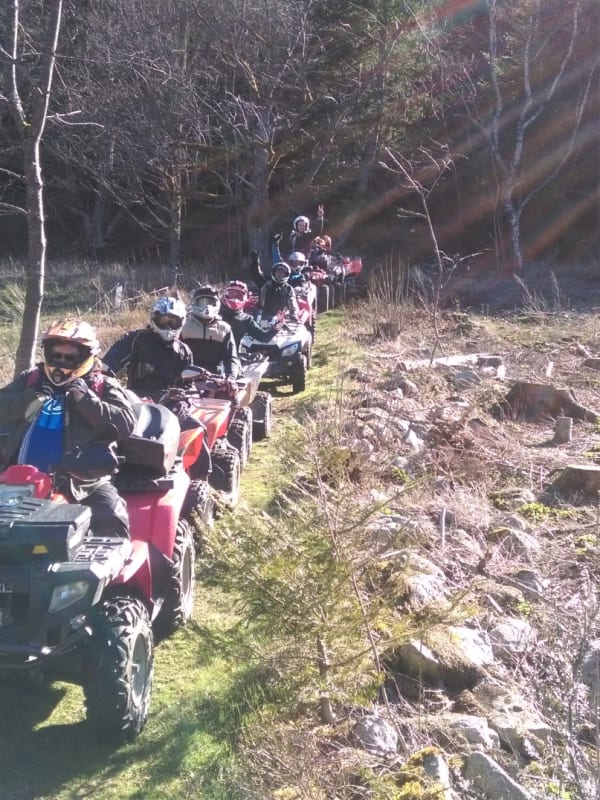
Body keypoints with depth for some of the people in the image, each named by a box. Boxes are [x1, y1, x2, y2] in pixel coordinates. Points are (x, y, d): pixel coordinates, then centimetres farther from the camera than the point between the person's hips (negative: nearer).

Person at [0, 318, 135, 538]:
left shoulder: (102, 387, 6)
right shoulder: (30, 379, 16)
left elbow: (126, 423, -8)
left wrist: (87, 400, -16)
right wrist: (28, 400, -9)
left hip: (83, 480, -3)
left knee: (111, 520, -24)